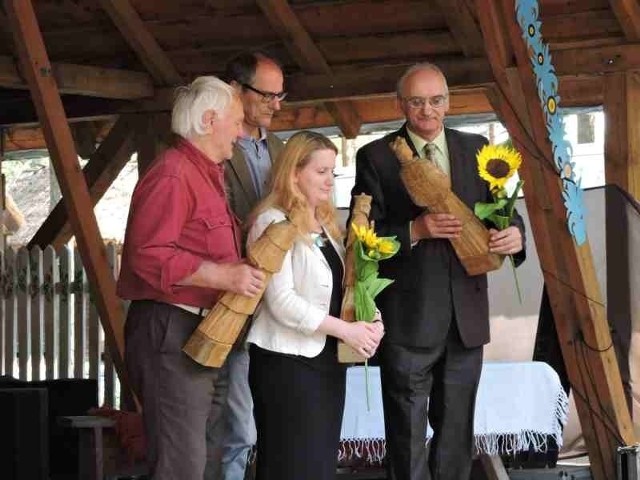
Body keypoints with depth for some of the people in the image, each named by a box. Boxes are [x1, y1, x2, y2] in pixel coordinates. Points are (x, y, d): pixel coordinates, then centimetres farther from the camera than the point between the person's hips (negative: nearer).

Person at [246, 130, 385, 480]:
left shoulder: (325, 222, 15)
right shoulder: (274, 222, -11)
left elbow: (338, 288, 14)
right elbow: (281, 301, -19)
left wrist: (367, 321, -6)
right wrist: (346, 330, -22)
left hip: (326, 358, 8)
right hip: (286, 361, -8)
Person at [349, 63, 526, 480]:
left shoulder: (476, 148, 8)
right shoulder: (376, 157, -2)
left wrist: (515, 232, -12)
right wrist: (414, 231, -21)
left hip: (467, 315, 3)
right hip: (408, 317, -3)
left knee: (457, 432, 14)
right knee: (408, 432, 4)